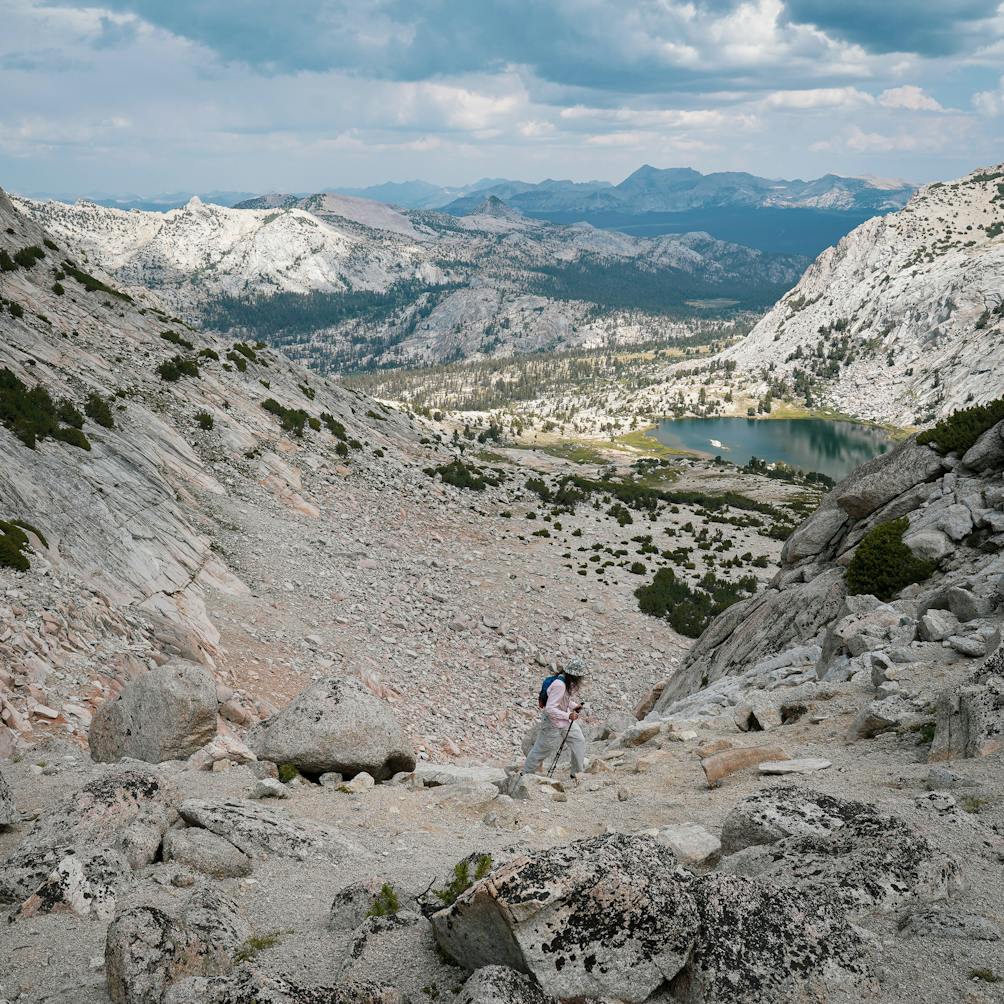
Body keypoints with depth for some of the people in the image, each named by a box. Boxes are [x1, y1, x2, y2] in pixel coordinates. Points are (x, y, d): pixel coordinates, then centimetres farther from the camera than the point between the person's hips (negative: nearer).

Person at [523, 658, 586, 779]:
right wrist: (568, 716, -31)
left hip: (566, 721, 9)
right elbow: (550, 709, -33)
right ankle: (527, 773, 26)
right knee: (543, 749, 7)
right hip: (553, 723, -9)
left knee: (579, 741, 8)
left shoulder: (568, 682, -4)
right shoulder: (559, 686, -33)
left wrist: (574, 706, 0)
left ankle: (577, 773, 20)